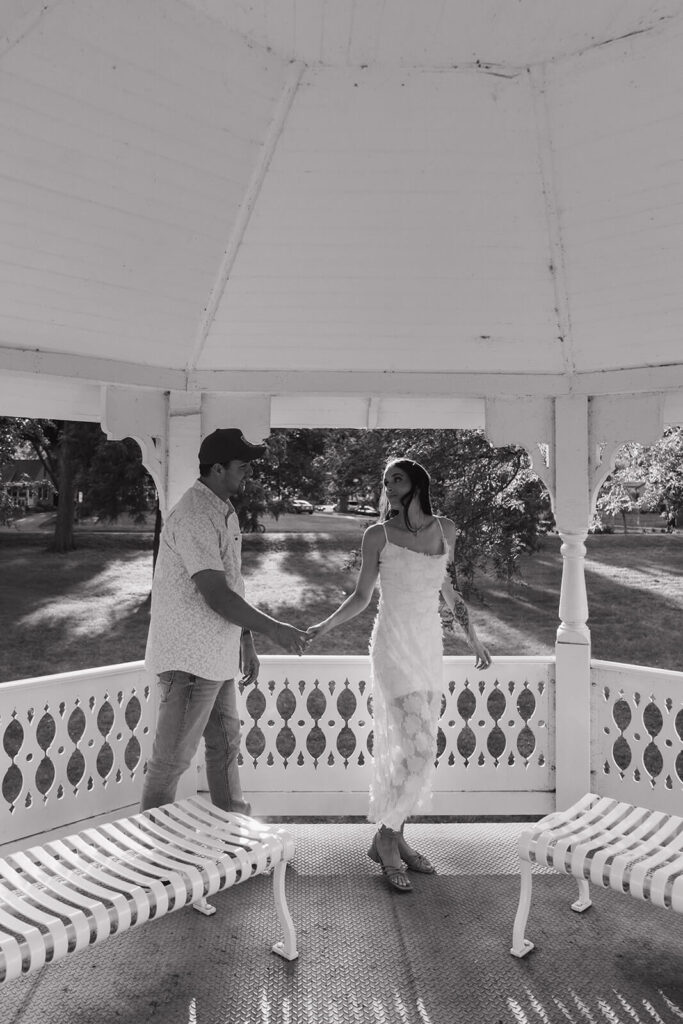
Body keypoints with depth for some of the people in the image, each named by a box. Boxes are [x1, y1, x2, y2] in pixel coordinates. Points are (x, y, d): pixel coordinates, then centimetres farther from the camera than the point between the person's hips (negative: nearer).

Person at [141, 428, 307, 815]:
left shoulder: (225, 511, 10)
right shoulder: (194, 517, -21)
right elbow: (216, 596, -26)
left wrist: (247, 644, 16)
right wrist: (274, 629, -20)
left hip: (218, 657, 10)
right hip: (189, 659, -10)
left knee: (226, 745, 21)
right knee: (172, 760, 3)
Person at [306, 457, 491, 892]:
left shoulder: (445, 529, 7)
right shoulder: (379, 535, -4)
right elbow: (362, 596, 2)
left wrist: (474, 638, 24)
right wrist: (325, 625, -12)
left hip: (430, 646, 5)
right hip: (395, 646, -5)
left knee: (413, 750, 9)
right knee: (418, 749, -11)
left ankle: (396, 836, 25)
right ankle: (385, 840, 7)